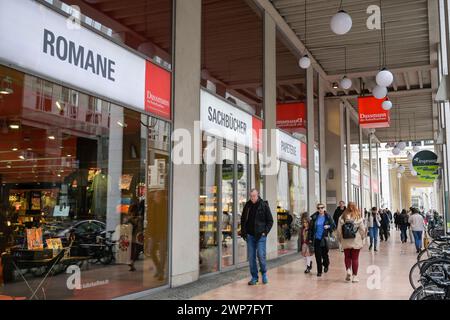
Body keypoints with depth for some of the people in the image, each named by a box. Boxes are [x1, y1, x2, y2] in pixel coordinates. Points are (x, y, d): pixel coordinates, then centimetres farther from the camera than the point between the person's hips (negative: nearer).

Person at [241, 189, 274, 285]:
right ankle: (254, 277, 14)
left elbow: (270, 221, 1)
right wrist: (243, 232, 7)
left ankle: (264, 273, 18)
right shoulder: (247, 206, 6)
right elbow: (243, 220, 16)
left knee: (261, 255, -7)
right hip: (250, 235, 3)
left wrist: (265, 232, -9)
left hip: (260, 235, -3)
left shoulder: (264, 205, -3)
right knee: (251, 257, 4)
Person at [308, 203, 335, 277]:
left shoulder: (328, 217, -1)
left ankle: (326, 265, 38)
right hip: (316, 239, 1)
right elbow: (310, 228, 4)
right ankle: (319, 271, 11)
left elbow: (333, 226, 5)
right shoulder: (314, 217, 1)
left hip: (324, 239, -1)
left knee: (324, 254, 7)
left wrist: (328, 226, -16)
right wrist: (310, 238, 2)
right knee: (318, 255, 1)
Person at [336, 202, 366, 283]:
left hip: (346, 242, 1)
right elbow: (362, 230, -3)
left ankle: (348, 270, -3)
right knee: (355, 258, 6)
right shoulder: (358, 218, -7)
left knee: (347, 257, 17)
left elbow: (339, 230, -2)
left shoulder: (342, 217, -4)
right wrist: (363, 238, 13)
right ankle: (354, 276, 10)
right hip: (356, 242, -1)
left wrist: (340, 239, 11)